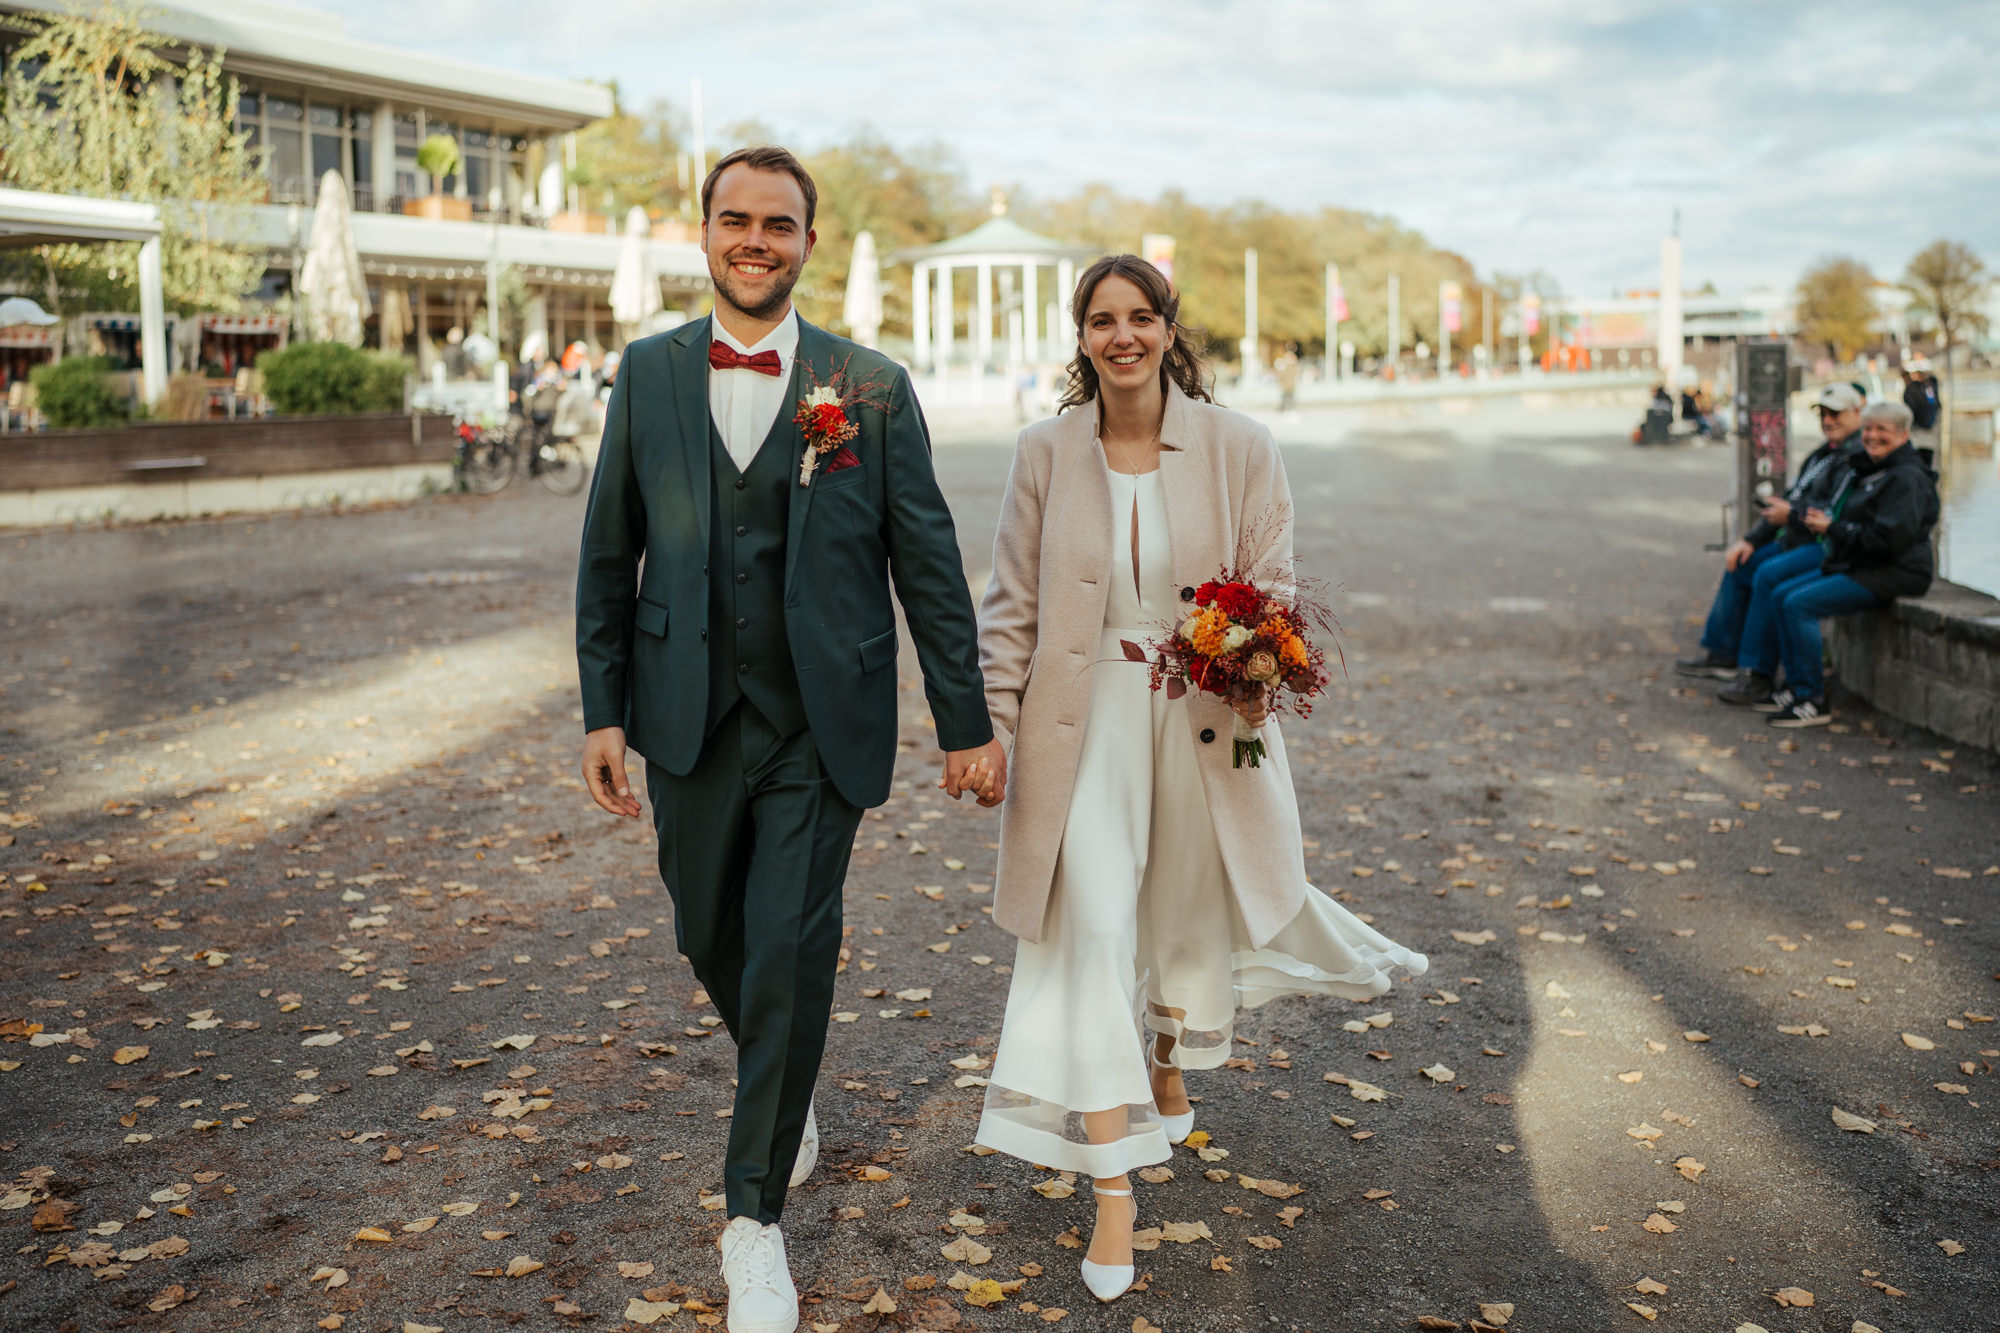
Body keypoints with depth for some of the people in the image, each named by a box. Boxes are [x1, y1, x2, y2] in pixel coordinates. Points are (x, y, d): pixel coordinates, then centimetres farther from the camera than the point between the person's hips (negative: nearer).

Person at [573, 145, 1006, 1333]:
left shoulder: (873, 386, -1)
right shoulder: (649, 374, 5)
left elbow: (928, 563, 0)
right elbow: (609, 555, 8)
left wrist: (967, 724, -1)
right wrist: (604, 708, 3)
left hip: (821, 724, -2)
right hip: (692, 720, 3)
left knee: (789, 957, -3)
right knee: (711, 938, 14)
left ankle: (757, 1216, 13)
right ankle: (789, 1092, 45)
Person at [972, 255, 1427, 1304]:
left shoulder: (1239, 450, -5)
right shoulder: (1046, 452, -1)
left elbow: (1273, 588, 0)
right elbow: (1014, 602, 3)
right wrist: (992, 722, -4)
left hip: (1205, 719, 1)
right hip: (1085, 716, 0)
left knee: (1192, 914, 17)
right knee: (1089, 931, -8)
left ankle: (1169, 1082, 49)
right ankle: (1112, 1191, 1)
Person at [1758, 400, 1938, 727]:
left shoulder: (1908, 478, -16)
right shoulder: (1865, 468, 15)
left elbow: (1887, 538, -25)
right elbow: (1851, 519, 27)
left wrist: (1833, 529, -19)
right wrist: (1822, 518, 3)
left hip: (1892, 573, -11)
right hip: (1856, 565, 11)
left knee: (1800, 605, -22)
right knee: (1781, 596, 4)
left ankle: (1813, 700, -16)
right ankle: (1796, 685, 8)